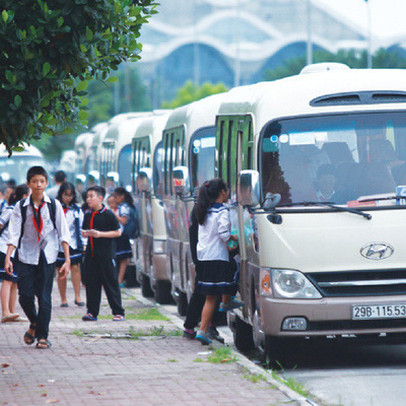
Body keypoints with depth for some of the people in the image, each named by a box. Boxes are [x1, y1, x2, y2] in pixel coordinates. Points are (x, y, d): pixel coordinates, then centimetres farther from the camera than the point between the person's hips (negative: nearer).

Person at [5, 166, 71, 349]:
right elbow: (14, 234, 0)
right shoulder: (21, 207, 3)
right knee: (25, 295, -3)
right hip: (26, 256, 1)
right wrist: (7, 258, -10)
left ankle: (42, 336, 7)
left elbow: (64, 233, 3)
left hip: (47, 256, -1)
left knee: (44, 297, -2)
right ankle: (34, 323, 25)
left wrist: (67, 260, -3)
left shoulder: (54, 205, 2)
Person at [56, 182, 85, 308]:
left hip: (73, 244, 1)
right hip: (58, 244, -1)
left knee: (75, 268, -11)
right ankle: (63, 299, 11)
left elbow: (81, 228, 9)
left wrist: (84, 245, 3)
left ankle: (77, 297, -9)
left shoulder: (77, 210, 8)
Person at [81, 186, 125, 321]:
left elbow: (118, 232, -7)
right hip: (91, 253, 6)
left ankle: (118, 312, 2)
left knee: (111, 283, -3)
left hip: (106, 254, -6)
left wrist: (100, 234, -16)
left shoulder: (108, 214, -6)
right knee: (91, 283, 6)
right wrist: (85, 234, 0)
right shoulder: (87, 215, 12)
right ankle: (92, 312, 12)